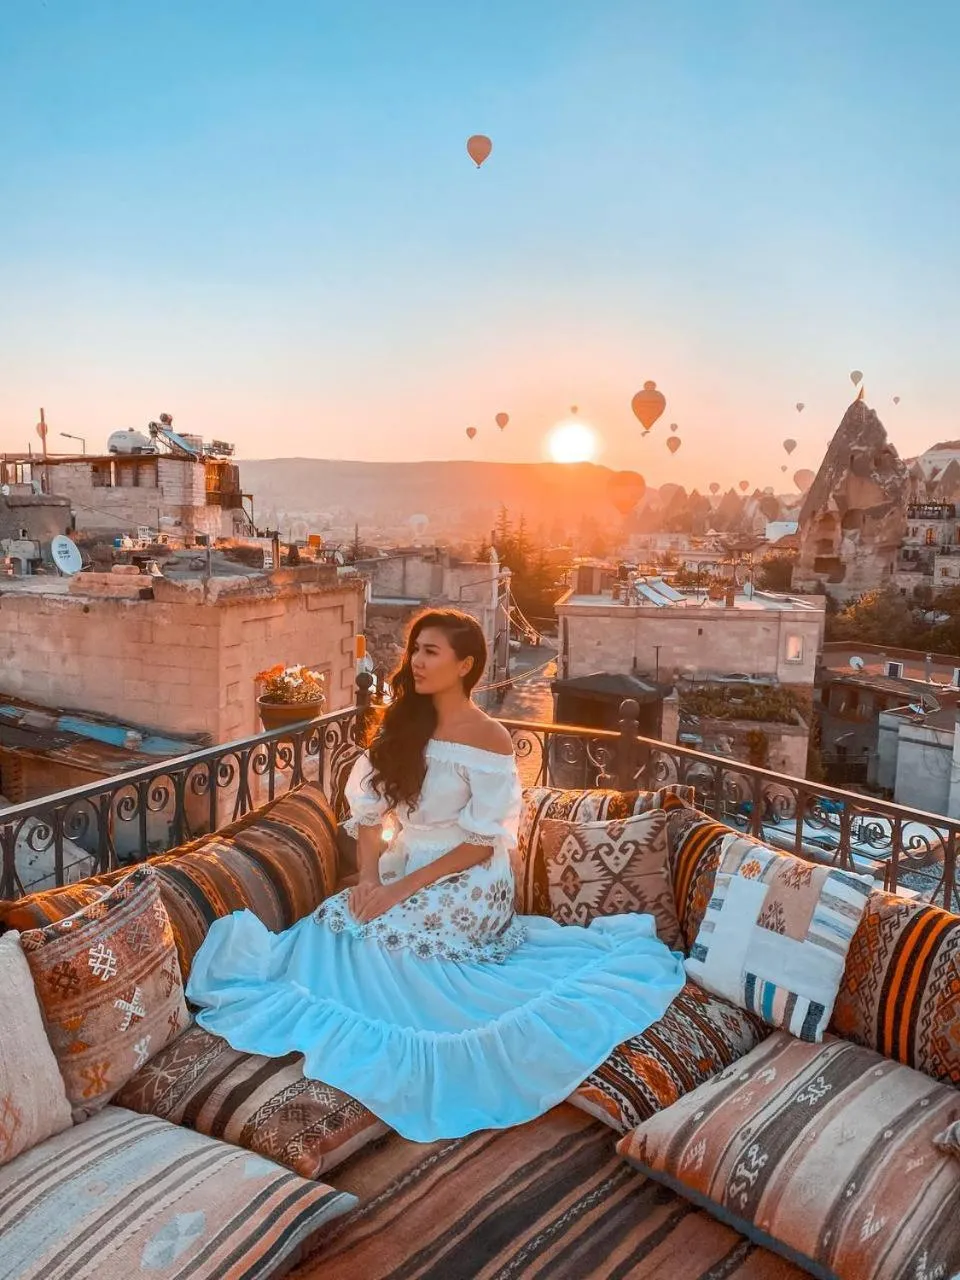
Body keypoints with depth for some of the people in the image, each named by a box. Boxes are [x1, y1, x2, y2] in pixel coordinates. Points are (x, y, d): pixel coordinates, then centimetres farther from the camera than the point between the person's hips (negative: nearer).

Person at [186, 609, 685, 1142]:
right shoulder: (403, 723, 5)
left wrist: (401, 890, -19)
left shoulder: (489, 739, -13)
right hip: (403, 869, 6)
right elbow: (369, 810, 3)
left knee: (374, 936, -25)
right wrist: (370, 878, -14)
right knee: (336, 918, -17)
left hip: (468, 884, -6)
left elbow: (480, 845, -15)